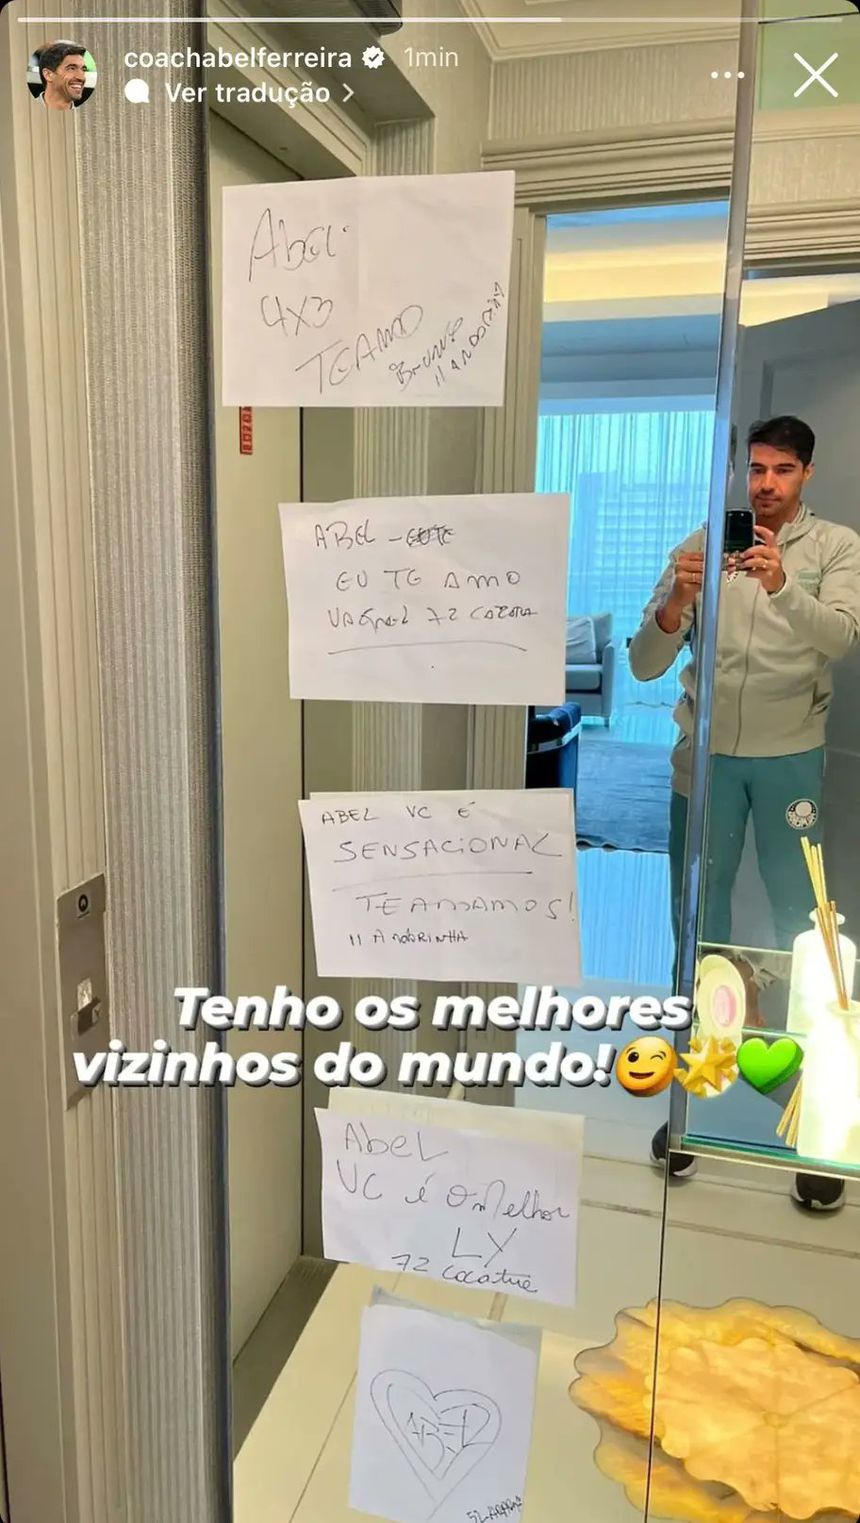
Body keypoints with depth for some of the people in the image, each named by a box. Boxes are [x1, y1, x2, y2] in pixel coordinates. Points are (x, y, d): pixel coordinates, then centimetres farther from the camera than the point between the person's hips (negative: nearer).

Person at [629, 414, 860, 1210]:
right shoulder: (700, 547, 4)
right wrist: (674, 602, -22)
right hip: (707, 755, 2)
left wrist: (782, 586, -35)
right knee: (698, 920, 11)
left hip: (791, 758, -2)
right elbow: (645, 666, -3)